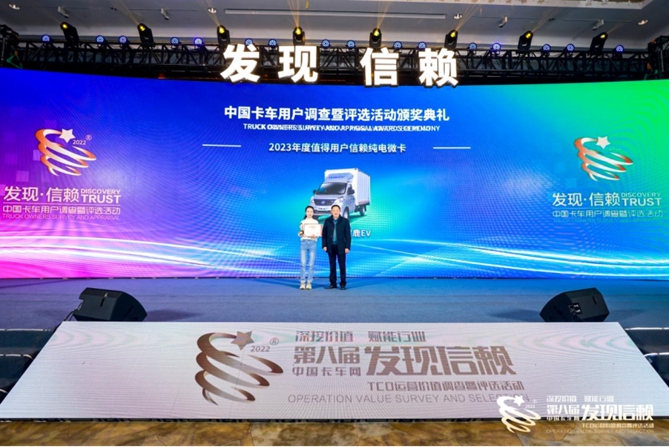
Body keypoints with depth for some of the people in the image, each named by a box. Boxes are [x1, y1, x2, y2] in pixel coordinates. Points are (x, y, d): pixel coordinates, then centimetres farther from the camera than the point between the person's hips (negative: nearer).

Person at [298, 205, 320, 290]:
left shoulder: (316, 222, 11)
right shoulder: (302, 222, 12)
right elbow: (299, 233, 8)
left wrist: (315, 236, -14)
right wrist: (301, 233, -14)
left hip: (312, 243, 0)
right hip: (303, 243, 0)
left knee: (311, 264, -4)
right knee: (302, 264, -7)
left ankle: (309, 283, 2)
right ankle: (302, 283, -3)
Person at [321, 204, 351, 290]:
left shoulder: (345, 221, -1)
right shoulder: (327, 221, 5)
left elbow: (348, 235, -2)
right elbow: (324, 234, 7)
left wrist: (347, 247, -8)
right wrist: (324, 245, 0)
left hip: (341, 247, -2)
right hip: (331, 247, 2)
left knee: (342, 266, 1)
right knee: (332, 266, 8)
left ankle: (343, 284, 7)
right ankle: (333, 283, 15)